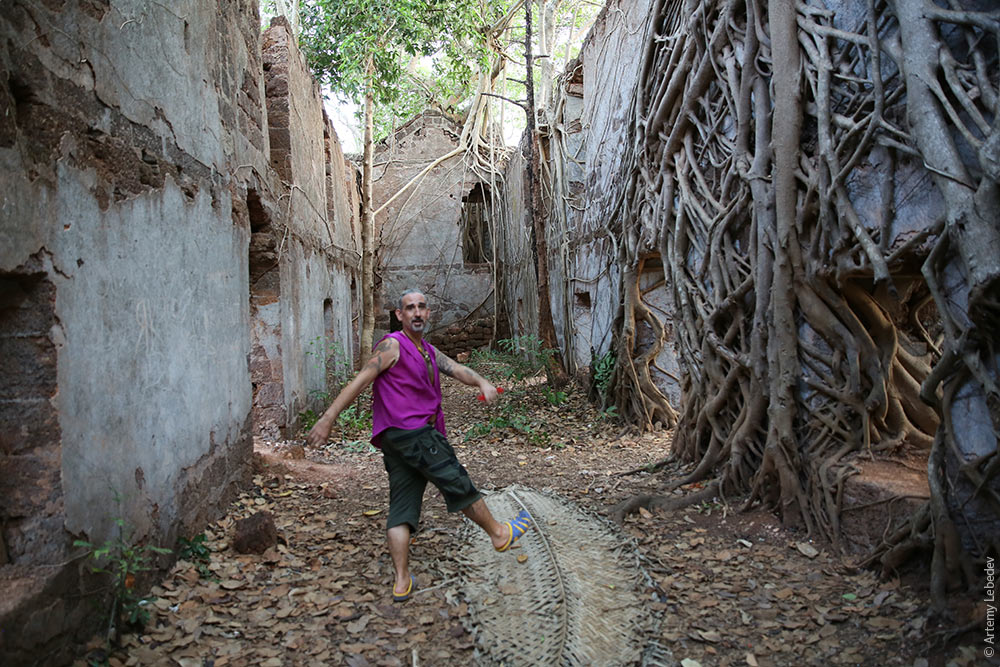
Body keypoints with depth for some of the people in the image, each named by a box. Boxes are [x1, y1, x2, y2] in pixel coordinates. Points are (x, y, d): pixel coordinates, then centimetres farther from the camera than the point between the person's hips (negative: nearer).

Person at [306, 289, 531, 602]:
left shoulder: (429, 352, 21)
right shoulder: (392, 346, -6)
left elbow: (456, 369, 7)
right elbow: (360, 381, -12)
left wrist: (482, 382, -14)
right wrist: (328, 419, -19)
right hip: (409, 431, -9)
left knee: (402, 506, 6)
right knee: (457, 483, 2)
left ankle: (402, 581, 9)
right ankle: (499, 534, 17)